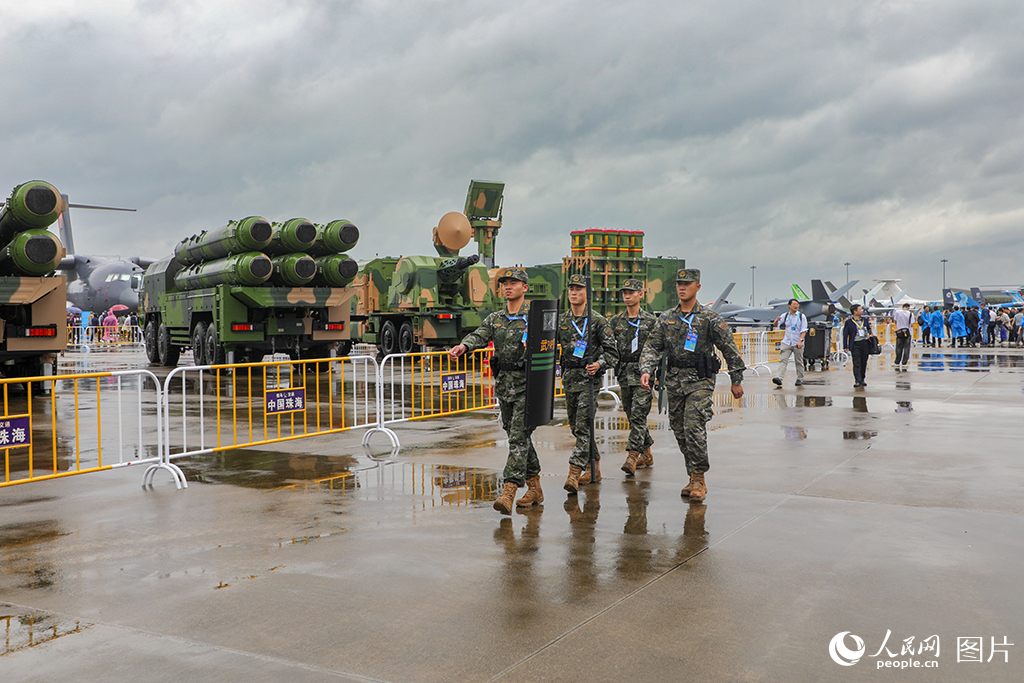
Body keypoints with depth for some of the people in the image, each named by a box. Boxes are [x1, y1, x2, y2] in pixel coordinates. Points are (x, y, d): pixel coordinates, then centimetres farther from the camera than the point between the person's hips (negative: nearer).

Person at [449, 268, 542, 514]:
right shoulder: (494, 319, 12)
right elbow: (480, 336, -5)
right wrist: (463, 346, -26)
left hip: (526, 385, -6)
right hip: (503, 383, 6)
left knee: (518, 437, -11)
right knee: (518, 437, 12)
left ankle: (508, 492, -16)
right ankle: (534, 488, 24)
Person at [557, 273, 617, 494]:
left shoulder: (598, 321, -4)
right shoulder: (560, 321, 11)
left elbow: (611, 351, -3)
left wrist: (599, 364, -19)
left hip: (589, 378, -6)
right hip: (568, 377, 6)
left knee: (583, 426, -13)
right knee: (576, 426, 11)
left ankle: (574, 473, -17)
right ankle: (594, 468, 26)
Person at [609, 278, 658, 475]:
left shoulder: (651, 321, 0)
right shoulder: (616, 321, 10)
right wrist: (617, 373, 3)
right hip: (624, 374, 5)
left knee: (638, 415, -12)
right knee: (633, 416, 9)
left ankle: (632, 457, -16)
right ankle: (647, 454, 22)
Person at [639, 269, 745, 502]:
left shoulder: (710, 318, -3)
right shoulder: (666, 318, 9)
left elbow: (729, 349, 1)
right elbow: (653, 347, 7)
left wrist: (737, 380, 2)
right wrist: (646, 370, -11)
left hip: (700, 381, -5)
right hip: (674, 381, 5)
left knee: (694, 428, -16)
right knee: (680, 431, 9)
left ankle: (699, 480, -6)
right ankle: (694, 476, 22)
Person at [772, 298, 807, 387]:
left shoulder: (802, 316, 2)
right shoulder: (785, 316, 7)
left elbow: (804, 330, -3)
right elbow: (776, 325, 3)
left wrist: (800, 341, -16)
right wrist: (777, 320, -20)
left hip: (798, 343, -1)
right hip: (786, 342, 1)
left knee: (799, 361, 7)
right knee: (783, 360, -12)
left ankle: (800, 379, 20)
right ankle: (780, 378, -21)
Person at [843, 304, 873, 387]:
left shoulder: (865, 320, 13)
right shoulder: (849, 321, -3)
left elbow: (869, 328, 27)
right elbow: (845, 334, -2)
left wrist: (868, 333, 2)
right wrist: (846, 347, -6)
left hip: (865, 343, 5)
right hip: (855, 344, -5)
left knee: (864, 362, 9)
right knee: (857, 363, -9)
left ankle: (862, 380, 21)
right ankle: (858, 381, -11)